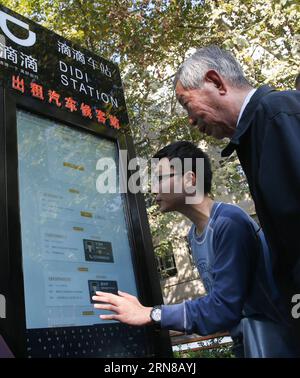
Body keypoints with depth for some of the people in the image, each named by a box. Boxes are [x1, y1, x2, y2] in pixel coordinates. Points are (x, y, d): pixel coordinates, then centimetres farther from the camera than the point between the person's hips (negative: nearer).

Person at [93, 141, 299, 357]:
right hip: (244, 340, 7)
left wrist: (149, 315, -23)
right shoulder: (193, 235, 3)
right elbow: (218, 300, 8)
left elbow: (224, 308, -26)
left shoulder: (229, 223, -24)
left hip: (272, 340, -7)